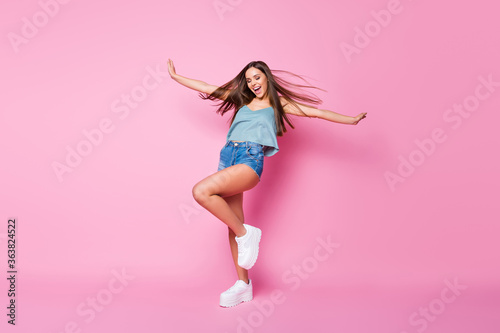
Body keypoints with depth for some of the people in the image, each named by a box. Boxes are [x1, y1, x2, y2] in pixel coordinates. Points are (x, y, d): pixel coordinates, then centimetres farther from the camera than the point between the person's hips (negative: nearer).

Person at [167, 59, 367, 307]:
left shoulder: (278, 103, 12)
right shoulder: (242, 99, 22)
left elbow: (316, 112, 10)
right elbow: (206, 88, 27)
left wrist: (351, 120, 5)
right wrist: (175, 76, 30)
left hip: (251, 159, -5)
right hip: (228, 155, 5)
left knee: (201, 191, -27)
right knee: (234, 223, 4)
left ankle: (245, 233, -10)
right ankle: (243, 284, 14)